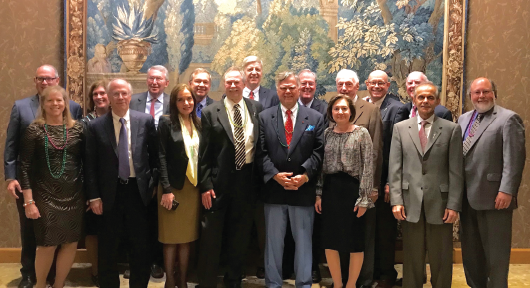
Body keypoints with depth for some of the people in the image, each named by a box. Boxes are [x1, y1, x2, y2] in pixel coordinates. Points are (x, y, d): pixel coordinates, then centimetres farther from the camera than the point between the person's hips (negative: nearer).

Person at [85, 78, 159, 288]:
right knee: (107, 247, 11)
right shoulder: (96, 126, -2)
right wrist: (94, 196, -5)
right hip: (109, 192, 0)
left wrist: (153, 182, 4)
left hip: (138, 190, 1)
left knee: (140, 245, 10)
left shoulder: (146, 121, 0)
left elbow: (155, 154, 7)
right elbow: (90, 164, -1)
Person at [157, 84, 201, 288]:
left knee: (187, 236, 9)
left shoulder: (198, 123, 9)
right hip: (174, 186, -4)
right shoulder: (167, 122, -5)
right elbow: (161, 157, -9)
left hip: (194, 186, 4)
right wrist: (166, 189, -16)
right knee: (171, 237, 3)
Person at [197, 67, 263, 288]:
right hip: (219, 181, -2)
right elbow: (204, 153, -4)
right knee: (211, 238, 4)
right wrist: (205, 185, -9)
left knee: (240, 237, 14)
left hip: (246, 180, 3)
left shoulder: (257, 109, 5)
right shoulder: (211, 112, -2)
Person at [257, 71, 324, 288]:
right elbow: (261, 153, -1)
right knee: (273, 241, 10)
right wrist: (275, 175, -13)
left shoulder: (315, 118, 5)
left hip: (303, 190, 0)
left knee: (303, 241, 8)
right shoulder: (264, 117, 6)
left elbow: (318, 152, -2)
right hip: (273, 190, 1)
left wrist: (304, 176, -14)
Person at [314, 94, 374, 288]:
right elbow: (321, 165, 9)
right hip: (330, 189, 4)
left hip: (352, 189, -3)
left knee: (355, 240, 7)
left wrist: (364, 198, -12)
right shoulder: (326, 134, 7)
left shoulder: (362, 133, -4)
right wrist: (318, 193, 3)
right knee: (330, 240, 8)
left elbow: (368, 167, -7)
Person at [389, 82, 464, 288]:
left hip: (440, 202, -1)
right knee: (412, 258, 10)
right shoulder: (400, 128, 7)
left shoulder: (452, 129, 3)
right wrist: (396, 200, -5)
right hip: (410, 203, 1)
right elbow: (395, 168, 3)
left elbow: (456, 171, 0)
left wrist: (454, 205, -6)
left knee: (441, 259, 9)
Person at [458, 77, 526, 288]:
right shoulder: (463, 119, 15)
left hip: (493, 197, -7)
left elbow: (514, 159, -15)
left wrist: (507, 190, -21)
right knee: (471, 251, 16)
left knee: (495, 252, 5)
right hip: (467, 197, 7)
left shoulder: (508, 118, -7)